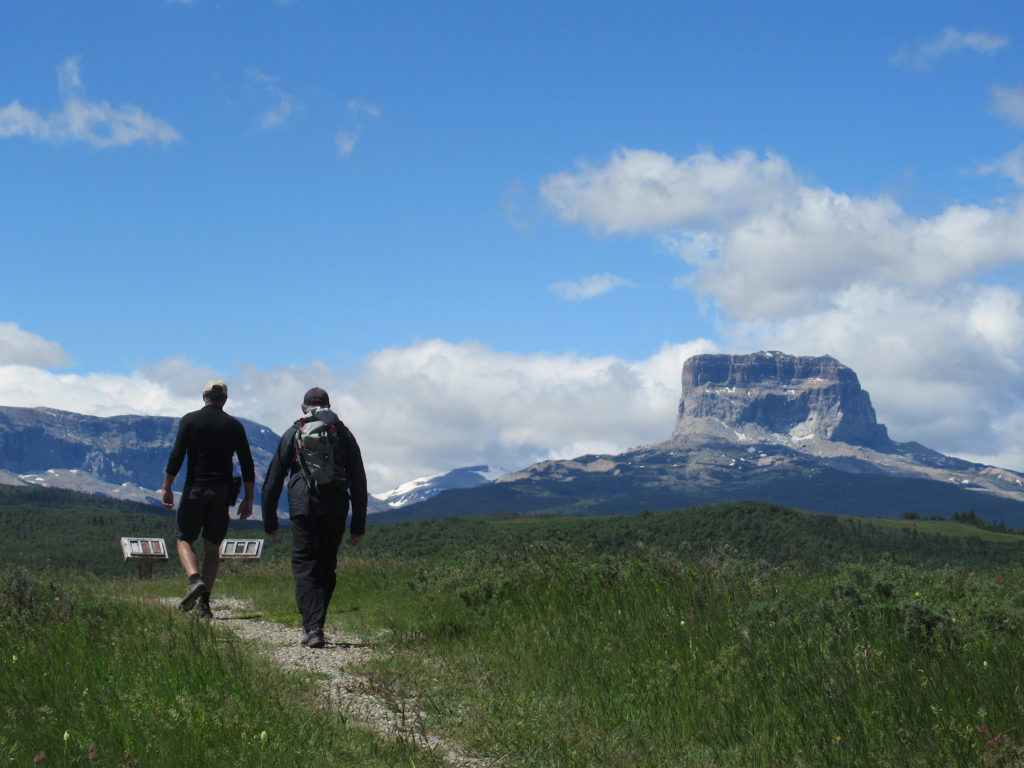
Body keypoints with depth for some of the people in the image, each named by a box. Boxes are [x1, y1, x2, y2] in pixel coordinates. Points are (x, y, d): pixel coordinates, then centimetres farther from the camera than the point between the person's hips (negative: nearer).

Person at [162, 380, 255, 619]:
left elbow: (176, 457, -7)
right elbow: (247, 466, 5)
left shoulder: (190, 420, 0)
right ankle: (204, 602, 4)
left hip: (195, 488, -2)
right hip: (222, 491, 2)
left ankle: (195, 580, -18)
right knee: (212, 547, 9)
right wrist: (248, 499, 11)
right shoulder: (234, 426, 6)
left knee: (184, 539, 9)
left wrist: (166, 488, 0)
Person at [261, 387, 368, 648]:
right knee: (327, 570, 14)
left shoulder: (293, 434, 10)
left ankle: (313, 628, -14)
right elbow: (359, 482, 12)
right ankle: (314, 625, 19)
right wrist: (358, 525, 14)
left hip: (304, 509, -2)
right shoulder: (344, 434, 14)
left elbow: (272, 481, 9)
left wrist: (269, 521, 15)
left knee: (305, 568, 0)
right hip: (336, 511, 2)